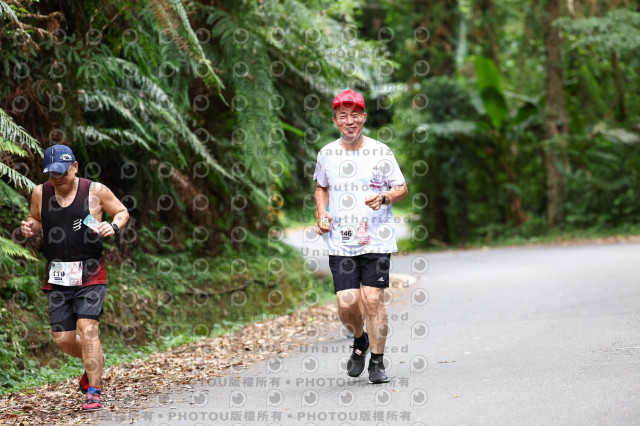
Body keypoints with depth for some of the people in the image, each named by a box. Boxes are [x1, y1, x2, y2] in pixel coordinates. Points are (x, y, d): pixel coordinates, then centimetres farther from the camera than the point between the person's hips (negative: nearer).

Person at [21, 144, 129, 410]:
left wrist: (113, 226, -11)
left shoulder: (95, 191, -3)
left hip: (90, 273, -4)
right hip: (57, 276, 4)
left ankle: (93, 393, -11)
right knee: (63, 339, 3)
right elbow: (36, 219, 22)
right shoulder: (40, 193, 4)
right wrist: (30, 227, -1)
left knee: (87, 328, -17)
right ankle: (95, 361, 36)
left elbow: (122, 212, 10)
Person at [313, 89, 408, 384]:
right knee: (346, 303, -6)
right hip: (340, 242, 2)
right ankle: (359, 341, 26)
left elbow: (402, 188, 4)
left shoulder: (380, 152, -1)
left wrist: (383, 197, -17)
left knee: (373, 299, -10)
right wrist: (321, 214, 5)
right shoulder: (327, 154, 6)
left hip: (376, 240, -2)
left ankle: (377, 363, 5)